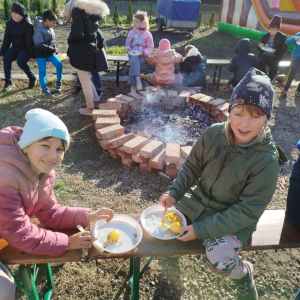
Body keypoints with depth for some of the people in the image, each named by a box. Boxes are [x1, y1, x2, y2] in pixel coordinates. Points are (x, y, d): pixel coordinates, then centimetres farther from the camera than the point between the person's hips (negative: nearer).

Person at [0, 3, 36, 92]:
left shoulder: (28, 24, -14)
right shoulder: (10, 23, 2)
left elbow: (30, 41, -16)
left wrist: (32, 56, -18)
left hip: (26, 48, -5)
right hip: (15, 47, 5)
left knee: (21, 62, -30)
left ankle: (33, 78, -2)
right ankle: (9, 82, -11)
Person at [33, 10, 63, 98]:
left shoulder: (50, 28, 3)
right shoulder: (39, 30, -20)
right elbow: (39, 44, -24)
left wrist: (54, 48, -2)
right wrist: (53, 49, -20)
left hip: (50, 52, 7)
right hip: (40, 54, -6)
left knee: (59, 64, -8)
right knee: (42, 71, -4)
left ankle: (58, 82, 10)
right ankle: (44, 90, 6)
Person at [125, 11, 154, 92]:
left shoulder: (147, 34, 4)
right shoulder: (131, 32, 10)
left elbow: (150, 47, 4)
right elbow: (127, 43, 17)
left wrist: (144, 52, -14)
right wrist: (127, 48, -7)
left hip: (143, 55, -2)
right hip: (133, 54, 2)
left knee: (134, 65, -29)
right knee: (134, 61, -35)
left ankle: (133, 85, -23)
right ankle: (138, 81, -42)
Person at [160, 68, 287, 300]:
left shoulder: (267, 161, -25)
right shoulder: (214, 134, -15)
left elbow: (248, 211, -21)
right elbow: (192, 167, 0)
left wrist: (202, 229, -24)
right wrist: (174, 193, -16)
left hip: (234, 219, -4)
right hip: (199, 200, 5)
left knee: (218, 261, -24)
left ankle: (243, 273, 14)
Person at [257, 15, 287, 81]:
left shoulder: (282, 37, 4)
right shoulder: (265, 36, 12)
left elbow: (284, 49, 2)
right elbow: (259, 49, 18)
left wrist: (276, 50, -18)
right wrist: (260, 46, -8)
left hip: (274, 57, -2)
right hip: (264, 55, 2)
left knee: (274, 68, -30)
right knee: (259, 63, -31)